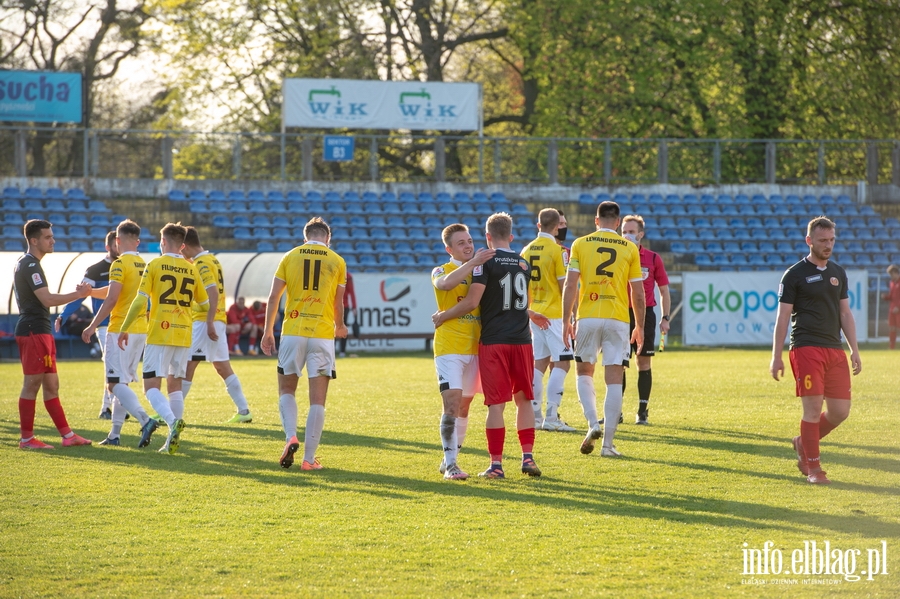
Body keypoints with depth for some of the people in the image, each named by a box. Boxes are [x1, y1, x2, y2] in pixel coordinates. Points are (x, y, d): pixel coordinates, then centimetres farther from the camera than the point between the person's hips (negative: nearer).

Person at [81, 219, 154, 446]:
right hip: (141, 331, 8)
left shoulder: (120, 264, -12)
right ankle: (114, 434, 14)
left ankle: (145, 420, -28)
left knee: (115, 384, -9)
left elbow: (111, 300, -18)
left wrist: (92, 326, -12)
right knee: (122, 383, 14)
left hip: (120, 331, -8)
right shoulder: (144, 265, 11)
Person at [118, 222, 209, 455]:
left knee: (151, 387, -4)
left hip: (160, 334, -5)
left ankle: (173, 421, -30)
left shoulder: (155, 265, -4)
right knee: (175, 386, 13)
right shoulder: (191, 269, 9)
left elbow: (140, 302, -11)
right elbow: (205, 305, 16)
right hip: (184, 335, 5)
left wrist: (124, 329, -3)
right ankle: (173, 440, 7)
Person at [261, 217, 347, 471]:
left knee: (286, 390, 15)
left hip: (293, 333, 1)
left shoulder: (290, 257, 7)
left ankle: (291, 437, -9)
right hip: (322, 335, -1)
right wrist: (339, 326, 31)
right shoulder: (337, 262, 6)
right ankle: (309, 458, 0)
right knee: (317, 399, 2)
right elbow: (338, 303, 12)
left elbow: (273, 297, 2)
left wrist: (268, 332, 8)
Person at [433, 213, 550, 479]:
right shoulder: (523, 263, 10)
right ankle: (528, 457, 9)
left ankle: (496, 464, -4)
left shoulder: (486, 262, -7)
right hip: (521, 340, 4)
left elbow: (472, 302, -13)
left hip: (493, 341, -4)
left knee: (496, 404, -3)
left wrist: (442, 316, -1)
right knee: (524, 399, 14)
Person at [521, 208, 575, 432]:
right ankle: (551, 417, -12)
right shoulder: (557, 250, -11)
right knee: (561, 363, -4)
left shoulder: (527, 250, 8)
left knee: (540, 363, 12)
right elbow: (564, 286, -12)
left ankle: (534, 415, 11)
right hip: (554, 313, -7)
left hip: (535, 314, 7)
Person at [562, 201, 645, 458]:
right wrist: (640, 326, 16)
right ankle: (608, 443, -2)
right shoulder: (629, 248, 4)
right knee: (614, 380, 2)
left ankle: (593, 424, -7)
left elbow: (570, 286, -2)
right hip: (618, 320, 0)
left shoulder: (580, 244, 3)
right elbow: (638, 293, 6)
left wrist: (566, 321, 5)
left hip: (588, 318, 0)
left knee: (584, 372, 16)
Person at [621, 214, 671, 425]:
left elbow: (664, 291, 7)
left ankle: (642, 411, 4)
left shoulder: (653, 259, 2)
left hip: (645, 315, -1)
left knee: (644, 363, 0)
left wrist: (665, 318, -1)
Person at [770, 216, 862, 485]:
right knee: (813, 407, -10)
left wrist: (854, 350, 12)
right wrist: (776, 357, -6)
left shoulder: (838, 273, 15)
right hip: (806, 349, -6)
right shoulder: (794, 275, -2)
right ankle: (813, 467, 1)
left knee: (840, 410, 2)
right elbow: (782, 317, -2)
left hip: (835, 350, 6)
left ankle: (804, 442, 26)